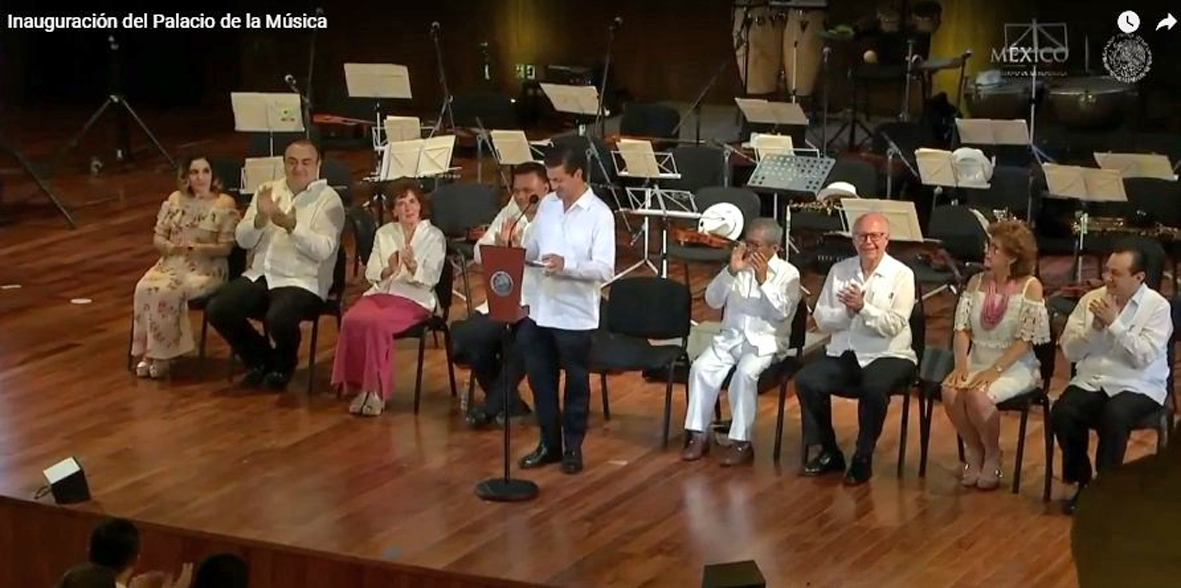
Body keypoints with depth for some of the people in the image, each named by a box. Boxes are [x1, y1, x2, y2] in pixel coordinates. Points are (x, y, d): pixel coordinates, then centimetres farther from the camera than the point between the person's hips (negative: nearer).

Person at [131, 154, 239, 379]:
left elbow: (226, 247, -7)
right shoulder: (175, 200, 12)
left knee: (169, 292, -32)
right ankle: (148, 352, -17)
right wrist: (172, 247, -12)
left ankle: (162, 354, -16)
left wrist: (197, 248, -22)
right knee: (145, 289, -27)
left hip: (206, 269, -4)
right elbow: (157, 238, 10)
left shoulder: (225, 204, -2)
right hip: (171, 262, 4)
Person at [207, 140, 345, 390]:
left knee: (278, 319, -34)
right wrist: (260, 218, -14)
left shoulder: (328, 199, -2)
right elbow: (243, 240, 6)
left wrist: (292, 227, -28)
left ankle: (284, 364, 3)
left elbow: (323, 250, -15)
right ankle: (259, 357, 11)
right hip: (260, 275, 5)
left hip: (302, 281, -5)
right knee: (217, 309, -16)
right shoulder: (268, 191, 13)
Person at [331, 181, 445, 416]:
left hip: (414, 299, -4)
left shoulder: (434, 236, 5)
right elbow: (370, 273, 9)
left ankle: (377, 390, -24)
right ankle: (359, 385, -21)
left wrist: (412, 266, -25)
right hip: (381, 293, 4)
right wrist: (388, 270, -13)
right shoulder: (384, 233, 17)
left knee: (376, 323, -34)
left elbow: (431, 278, -5)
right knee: (352, 320, -29)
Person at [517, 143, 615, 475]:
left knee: (576, 384, 9)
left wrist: (567, 265, -32)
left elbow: (605, 269, -19)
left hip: (576, 315, -6)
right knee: (540, 381, 13)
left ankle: (573, 447, 21)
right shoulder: (547, 205, 6)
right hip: (540, 309, 6)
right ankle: (549, 442, 26)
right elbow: (531, 249, 14)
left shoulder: (599, 214, -12)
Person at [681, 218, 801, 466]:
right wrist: (731, 272, -12)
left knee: (744, 374, -33)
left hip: (764, 342, -4)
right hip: (730, 337, 4)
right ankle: (699, 435, -14)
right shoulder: (738, 267, 9)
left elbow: (782, 312, -14)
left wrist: (763, 280, -21)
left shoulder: (788, 273, -1)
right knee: (701, 367, -22)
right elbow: (712, 301, 1)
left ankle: (741, 442, -25)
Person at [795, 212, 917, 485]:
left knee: (874, 388, -35)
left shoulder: (901, 275, -2)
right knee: (805, 381, -20)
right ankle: (829, 452, -1)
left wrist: (862, 307, -21)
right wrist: (847, 311, -12)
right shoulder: (839, 271, 10)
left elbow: (894, 325, -11)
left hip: (886, 355, -4)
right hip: (842, 355, 4)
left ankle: (863, 458, -13)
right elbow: (822, 320, 5)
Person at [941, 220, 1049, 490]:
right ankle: (973, 451, -1)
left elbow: (1025, 341, -14)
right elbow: (962, 329, 2)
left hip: (1015, 366, -5)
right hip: (977, 360, 5)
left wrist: (994, 371, -22)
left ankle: (992, 456, -5)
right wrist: (961, 365, -14)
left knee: (978, 395, -32)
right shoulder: (976, 282, 7)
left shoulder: (1030, 287, -9)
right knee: (950, 391, -26)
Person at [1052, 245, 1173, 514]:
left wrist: (1113, 323, -18)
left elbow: (1143, 357, -15)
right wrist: (1095, 326, -12)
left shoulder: (1157, 307, -4)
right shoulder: (1091, 299, 7)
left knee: (1114, 416, -35)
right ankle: (1081, 481, -4)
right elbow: (1069, 351, 3)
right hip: (1091, 382, 4)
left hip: (1137, 387, -4)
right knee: (1061, 413, -26)